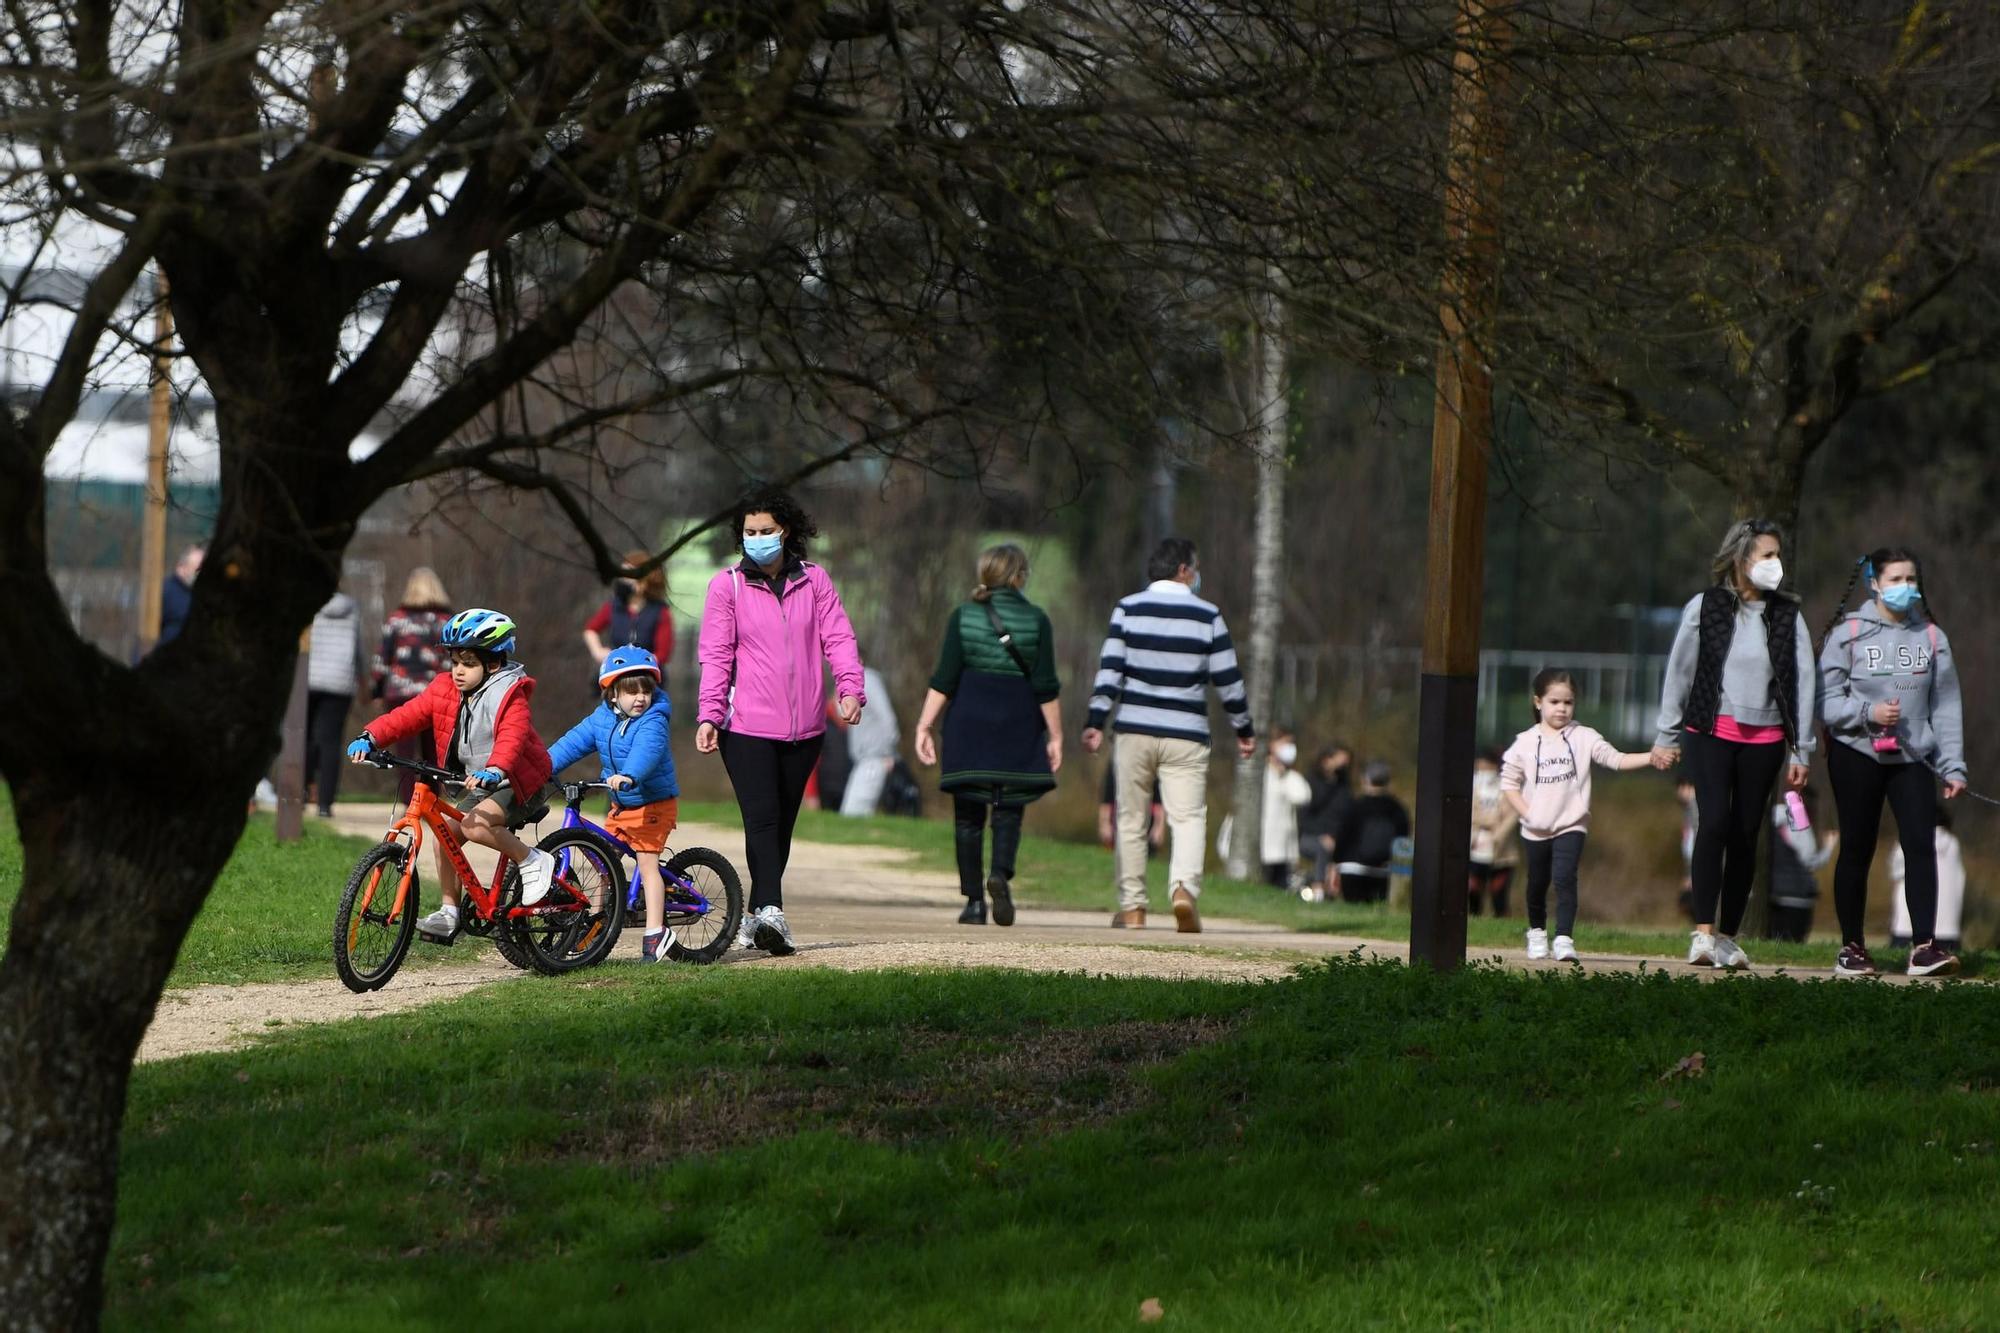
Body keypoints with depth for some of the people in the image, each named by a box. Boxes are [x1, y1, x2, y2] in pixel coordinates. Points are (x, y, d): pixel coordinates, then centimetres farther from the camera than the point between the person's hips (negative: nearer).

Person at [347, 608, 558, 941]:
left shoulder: (510, 697, -19)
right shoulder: (445, 691, 0)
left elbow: (512, 737, -37)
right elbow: (408, 716, -8)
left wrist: (494, 770, -57)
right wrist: (370, 738, -25)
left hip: (515, 780, -7)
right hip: (478, 784, 7)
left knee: (474, 824, -30)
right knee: (443, 835, -4)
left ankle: (534, 862, -12)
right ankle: (449, 913, 8)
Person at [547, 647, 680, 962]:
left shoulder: (653, 721, -20)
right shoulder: (601, 719, 1)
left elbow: (646, 750, -38)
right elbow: (573, 742, 1)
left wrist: (629, 775, -56)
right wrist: (544, 766, -11)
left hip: (653, 805, -7)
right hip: (621, 806, 7)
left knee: (647, 863, -11)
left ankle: (655, 932, -10)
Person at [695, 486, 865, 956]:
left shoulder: (813, 580, 8)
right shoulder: (726, 585, 2)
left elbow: (837, 637, 2)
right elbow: (716, 655, -1)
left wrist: (850, 688, -14)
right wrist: (708, 715, -11)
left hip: (804, 724, 3)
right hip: (747, 725, -3)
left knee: (783, 823, 8)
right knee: (762, 817, -15)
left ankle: (756, 916, 16)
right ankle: (770, 912, -26)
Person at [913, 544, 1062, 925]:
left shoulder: (963, 616, 0)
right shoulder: (1036, 620, -1)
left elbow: (944, 679, -4)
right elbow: (1046, 686, -3)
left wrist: (925, 724, -1)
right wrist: (1055, 736, 3)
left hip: (968, 722, 0)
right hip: (1018, 725, 0)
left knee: (968, 815, 6)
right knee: (1009, 809, 7)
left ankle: (974, 901, 3)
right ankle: (1001, 873, -21)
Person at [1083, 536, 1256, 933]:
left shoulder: (1128, 609, 3)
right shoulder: (1208, 616, 2)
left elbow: (1110, 669, -5)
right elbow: (1228, 679, 4)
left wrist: (1096, 721, -6)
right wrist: (1244, 729, 14)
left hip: (1134, 730, 1)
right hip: (1186, 735, -1)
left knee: (1131, 819, 9)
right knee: (1189, 817, -1)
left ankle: (1132, 908, 11)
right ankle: (1184, 887, -27)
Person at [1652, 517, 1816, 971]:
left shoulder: (1787, 615, 7)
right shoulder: (1704, 607, 2)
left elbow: (1804, 681, 8)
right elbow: (1679, 672, 6)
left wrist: (1801, 750, 5)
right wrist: (1667, 737, 6)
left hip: (1764, 738, 2)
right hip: (1711, 733, -2)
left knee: (1745, 835, 3)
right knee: (1714, 821, -18)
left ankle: (1728, 936, 12)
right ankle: (1703, 932, -16)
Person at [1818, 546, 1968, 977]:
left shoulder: (1931, 638, 7)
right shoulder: (1848, 634, 0)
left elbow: (1946, 706, 8)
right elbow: (1826, 699, -3)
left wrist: (1953, 765, 2)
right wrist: (1868, 713, -17)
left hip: (1913, 757, 2)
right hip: (1856, 753, -2)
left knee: (1921, 845, -11)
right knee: (1857, 849, 4)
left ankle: (1924, 947, -15)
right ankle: (1851, 947, 15)